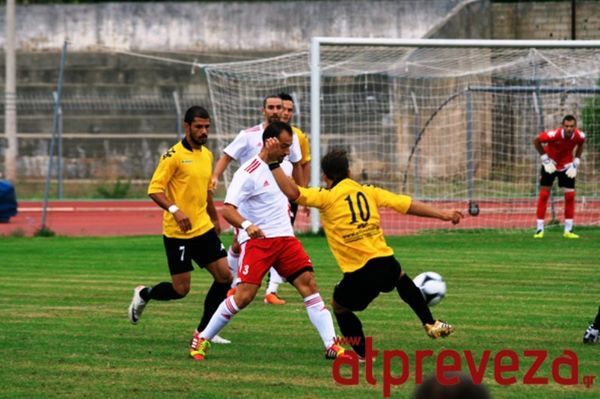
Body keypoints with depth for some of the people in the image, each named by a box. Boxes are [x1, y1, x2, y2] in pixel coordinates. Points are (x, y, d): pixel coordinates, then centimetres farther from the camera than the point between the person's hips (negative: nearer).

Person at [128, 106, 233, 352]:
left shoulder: (207, 155, 12)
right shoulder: (174, 155, -12)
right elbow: (154, 190, -16)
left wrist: (215, 220, 29)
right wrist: (174, 210, -29)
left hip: (204, 229, 7)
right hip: (177, 233, -7)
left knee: (225, 276, -2)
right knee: (180, 289, -5)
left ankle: (204, 331, 9)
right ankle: (143, 295, 25)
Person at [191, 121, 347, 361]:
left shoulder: (284, 166, 9)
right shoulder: (249, 173, -14)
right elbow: (228, 209, -23)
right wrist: (246, 225, -40)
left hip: (285, 238, 6)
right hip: (257, 240, -6)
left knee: (308, 283, -8)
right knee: (244, 296, -13)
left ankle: (331, 345, -9)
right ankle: (203, 339, 5)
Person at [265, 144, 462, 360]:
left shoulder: (326, 197, -1)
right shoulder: (368, 192, 12)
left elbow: (292, 191, -15)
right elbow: (408, 205, 14)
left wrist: (273, 162, -12)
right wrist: (442, 214, 23)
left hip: (360, 274, -4)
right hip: (387, 264, 4)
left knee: (340, 307, 24)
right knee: (402, 280, 39)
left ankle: (363, 354, 25)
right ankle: (431, 324, 39)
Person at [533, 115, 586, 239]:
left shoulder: (580, 136, -22)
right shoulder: (554, 135, -33)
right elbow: (536, 141, -16)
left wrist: (575, 164, -4)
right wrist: (545, 159, -16)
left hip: (567, 166, 3)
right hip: (550, 165, -3)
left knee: (570, 196, -2)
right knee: (544, 195, -6)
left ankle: (568, 230, 7)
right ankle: (539, 229, 1)